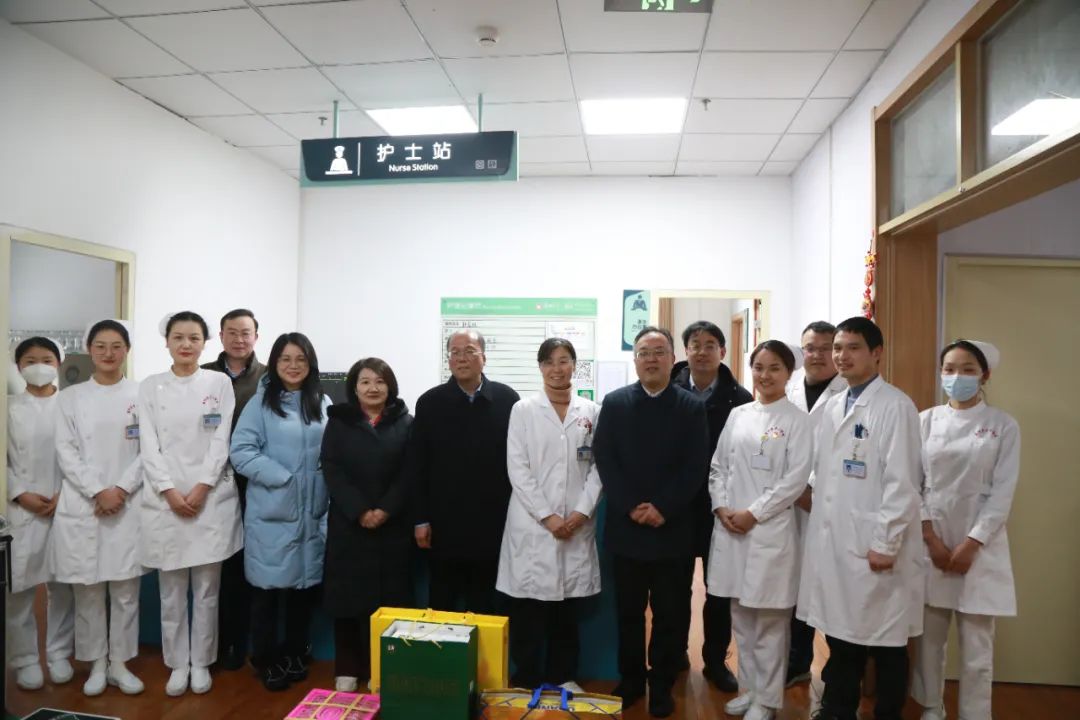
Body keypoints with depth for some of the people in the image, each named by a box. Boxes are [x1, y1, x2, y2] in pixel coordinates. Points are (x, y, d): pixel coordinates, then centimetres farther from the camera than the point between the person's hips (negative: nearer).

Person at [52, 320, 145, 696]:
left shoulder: (141, 394, 3)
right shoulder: (71, 397, 6)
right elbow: (66, 452, 0)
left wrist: (122, 489, -10)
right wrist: (98, 492, -10)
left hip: (129, 504, -1)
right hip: (82, 505, 1)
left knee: (126, 590, 4)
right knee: (88, 590, 6)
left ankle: (119, 663, 18)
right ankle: (96, 664, 21)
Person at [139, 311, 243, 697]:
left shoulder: (219, 383, 3)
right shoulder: (150, 387, 6)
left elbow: (221, 441, -2)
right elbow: (149, 446, 0)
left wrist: (202, 487, -11)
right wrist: (170, 491, -10)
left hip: (211, 498, -1)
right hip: (165, 500, 1)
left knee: (206, 589, 7)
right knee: (172, 591, 8)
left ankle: (201, 662, 20)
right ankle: (177, 664, 22)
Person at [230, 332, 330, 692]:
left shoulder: (323, 405, 7)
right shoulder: (261, 403, -2)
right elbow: (241, 451, -10)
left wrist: (326, 489, -5)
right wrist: (283, 477, -17)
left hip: (312, 511, 3)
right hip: (271, 511, -3)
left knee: (305, 583, 11)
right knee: (268, 586, 5)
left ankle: (295, 653, 29)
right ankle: (266, 659, 22)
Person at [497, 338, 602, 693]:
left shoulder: (591, 411, 6)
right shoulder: (523, 410, 1)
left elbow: (598, 466, 4)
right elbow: (517, 468, -5)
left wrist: (582, 511, -8)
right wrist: (546, 516, -11)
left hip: (577, 525, 2)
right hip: (532, 524, -2)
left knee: (568, 610, 10)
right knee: (528, 608, 3)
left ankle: (563, 675, 26)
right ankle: (527, 679, 18)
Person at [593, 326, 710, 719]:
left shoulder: (692, 407, 1)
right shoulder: (614, 403, 3)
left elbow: (695, 467, -5)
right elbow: (604, 460, -3)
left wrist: (662, 508, -15)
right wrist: (631, 507, -12)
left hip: (674, 528, -1)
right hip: (626, 526, 1)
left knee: (670, 613, 8)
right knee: (628, 610, 12)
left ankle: (662, 686, 24)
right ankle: (631, 679, 27)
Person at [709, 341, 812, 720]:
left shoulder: (796, 419, -4)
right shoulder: (737, 415, 10)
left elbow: (796, 478, -10)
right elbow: (718, 466, 11)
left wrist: (753, 514, -13)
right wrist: (721, 507, -4)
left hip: (771, 530, -4)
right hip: (730, 527, 5)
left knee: (769, 620, 4)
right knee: (741, 615, 14)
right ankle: (748, 688, 29)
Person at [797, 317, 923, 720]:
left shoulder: (895, 405, -10)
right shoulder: (832, 407, 11)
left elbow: (902, 482, -14)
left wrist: (886, 544, -16)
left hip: (873, 545, -6)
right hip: (832, 541, 6)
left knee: (885, 642, 9)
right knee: (840, 634, 17)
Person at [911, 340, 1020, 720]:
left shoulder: (1003, 426, 1)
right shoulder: (926, 420, 4)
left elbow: (1002, 492, -4)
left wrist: (970, 544, -10)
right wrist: (931, 538, -7)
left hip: (979, 543, -1)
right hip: (929, 540, 2)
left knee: (976, 643, 2)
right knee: (929, 635, 10)